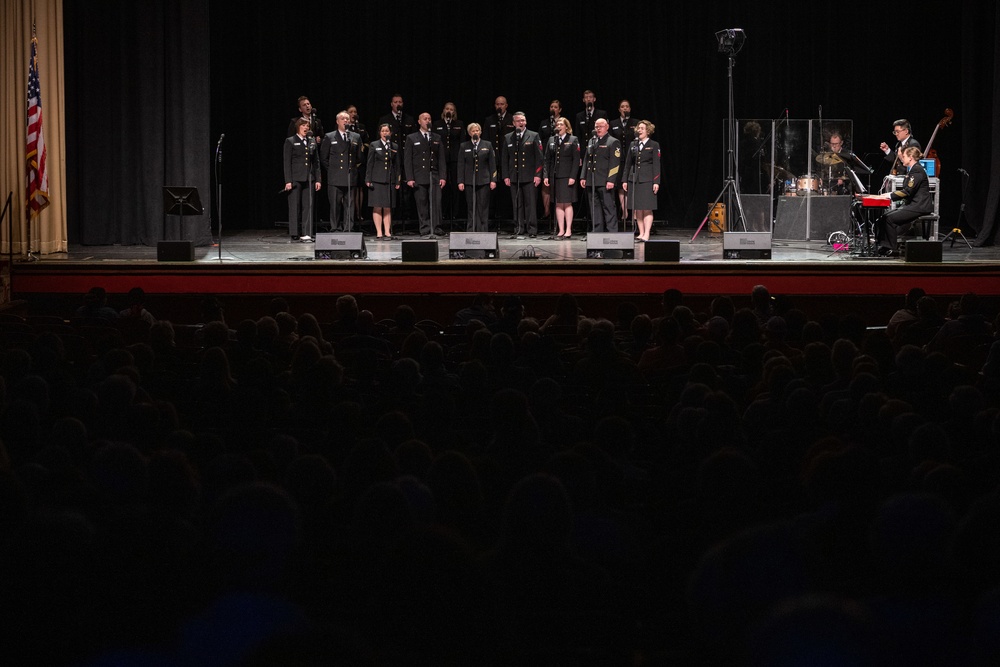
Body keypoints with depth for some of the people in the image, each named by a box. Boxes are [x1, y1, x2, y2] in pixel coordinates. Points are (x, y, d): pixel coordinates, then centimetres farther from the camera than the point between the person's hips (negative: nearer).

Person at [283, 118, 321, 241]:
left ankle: (306, 234, 1)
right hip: (295, 179, -4)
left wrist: (317, 179, 8)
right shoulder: (290, 142, 1)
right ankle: (295, 234, 3)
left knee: (308, 206, 0)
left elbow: (315, 162, 15)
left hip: (308, 179, 4)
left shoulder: (311, 142, 14)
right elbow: (287, 162, -3)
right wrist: (288, 181, -11)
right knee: (295, 206, -1)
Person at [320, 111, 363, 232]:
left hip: (351, 177, 2)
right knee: (335, 205, -3)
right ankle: (335, 229, 1)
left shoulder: (356, 137, 12)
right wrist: (331, 169, 5)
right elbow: (323, 157, 8)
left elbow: (359, 157, 18)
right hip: (335, 178, -2)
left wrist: (353, 168, 11)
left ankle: (348, 229, 5)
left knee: (349, 205, 2)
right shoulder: (329, 137, 6)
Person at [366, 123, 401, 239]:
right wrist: (368, 180, -5)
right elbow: (370, 163, 2)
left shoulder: (395, 147, 12)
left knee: (388, 208, 3)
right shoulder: (374, 145, 4)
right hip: (377, 180, -2)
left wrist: (397, 181, 7)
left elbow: (397, 165, 13)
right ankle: (379, 232, -2)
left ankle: (387, 231, 3)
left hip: (390, 181, 2)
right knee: (377, 208, -4)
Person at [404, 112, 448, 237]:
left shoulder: (437, 138, 15)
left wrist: (442, 176, 2)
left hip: (434, 176, 1)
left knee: (436, 202, -10)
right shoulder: (411, 138, 8)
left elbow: (442, 159, 12)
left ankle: (436, 228, -8)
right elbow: (407, 160, 3)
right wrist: (409, 178, -6)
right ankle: (425, 230, 2)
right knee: (422, 204, -1)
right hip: (419, 178, -1)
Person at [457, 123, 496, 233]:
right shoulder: (464, 146, 8)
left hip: (483, 181, 0)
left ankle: (483, 230, 1)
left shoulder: (487, 145, 8)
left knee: (483, 207, -1)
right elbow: (461, 165, 6)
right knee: (471, 207, 1)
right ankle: (471, 230, 3)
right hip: (469, 181, 0)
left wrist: (493, 180, -1)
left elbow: (492, 164, 6)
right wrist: (460, 181, -1)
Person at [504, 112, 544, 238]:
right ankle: (518, 229, 7)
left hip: (529, 176, -3)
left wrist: (538, 175, -6)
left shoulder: (533, 136, 4)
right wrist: (506, 176, 4)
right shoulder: (508, 138, 12)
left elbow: (539, 157, 1)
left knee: (530, 203, -4)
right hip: (514, 177, 3)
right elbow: (505, 158, 12)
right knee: (517, 204, 3)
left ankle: (532, 229, -2)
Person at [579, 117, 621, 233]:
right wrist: (583, 177, 12)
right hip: (592, 182, 7)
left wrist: (611, 180, -17)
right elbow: (586, 160, 21)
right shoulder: (591, 141, 19)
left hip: (605, 182, -7)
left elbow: (615, 163, -9)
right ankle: (597, 231, 13)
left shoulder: (613, 142, -2)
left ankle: (612, 231, -5)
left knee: (609, 207, -6)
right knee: (595, 208, 8)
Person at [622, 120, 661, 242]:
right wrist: (625, 180, 8)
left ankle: (646, 234, -10)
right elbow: (627, 164, 14)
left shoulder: (653, 145, 1)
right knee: (637, 209, 3)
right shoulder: (633, 145, 13)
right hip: (634, 180, 4)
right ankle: (641, 233, 6)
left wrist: (656, 182, -10)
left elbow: (656, 165, -3)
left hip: (647, 180, -4)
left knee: (647, 209, -7)